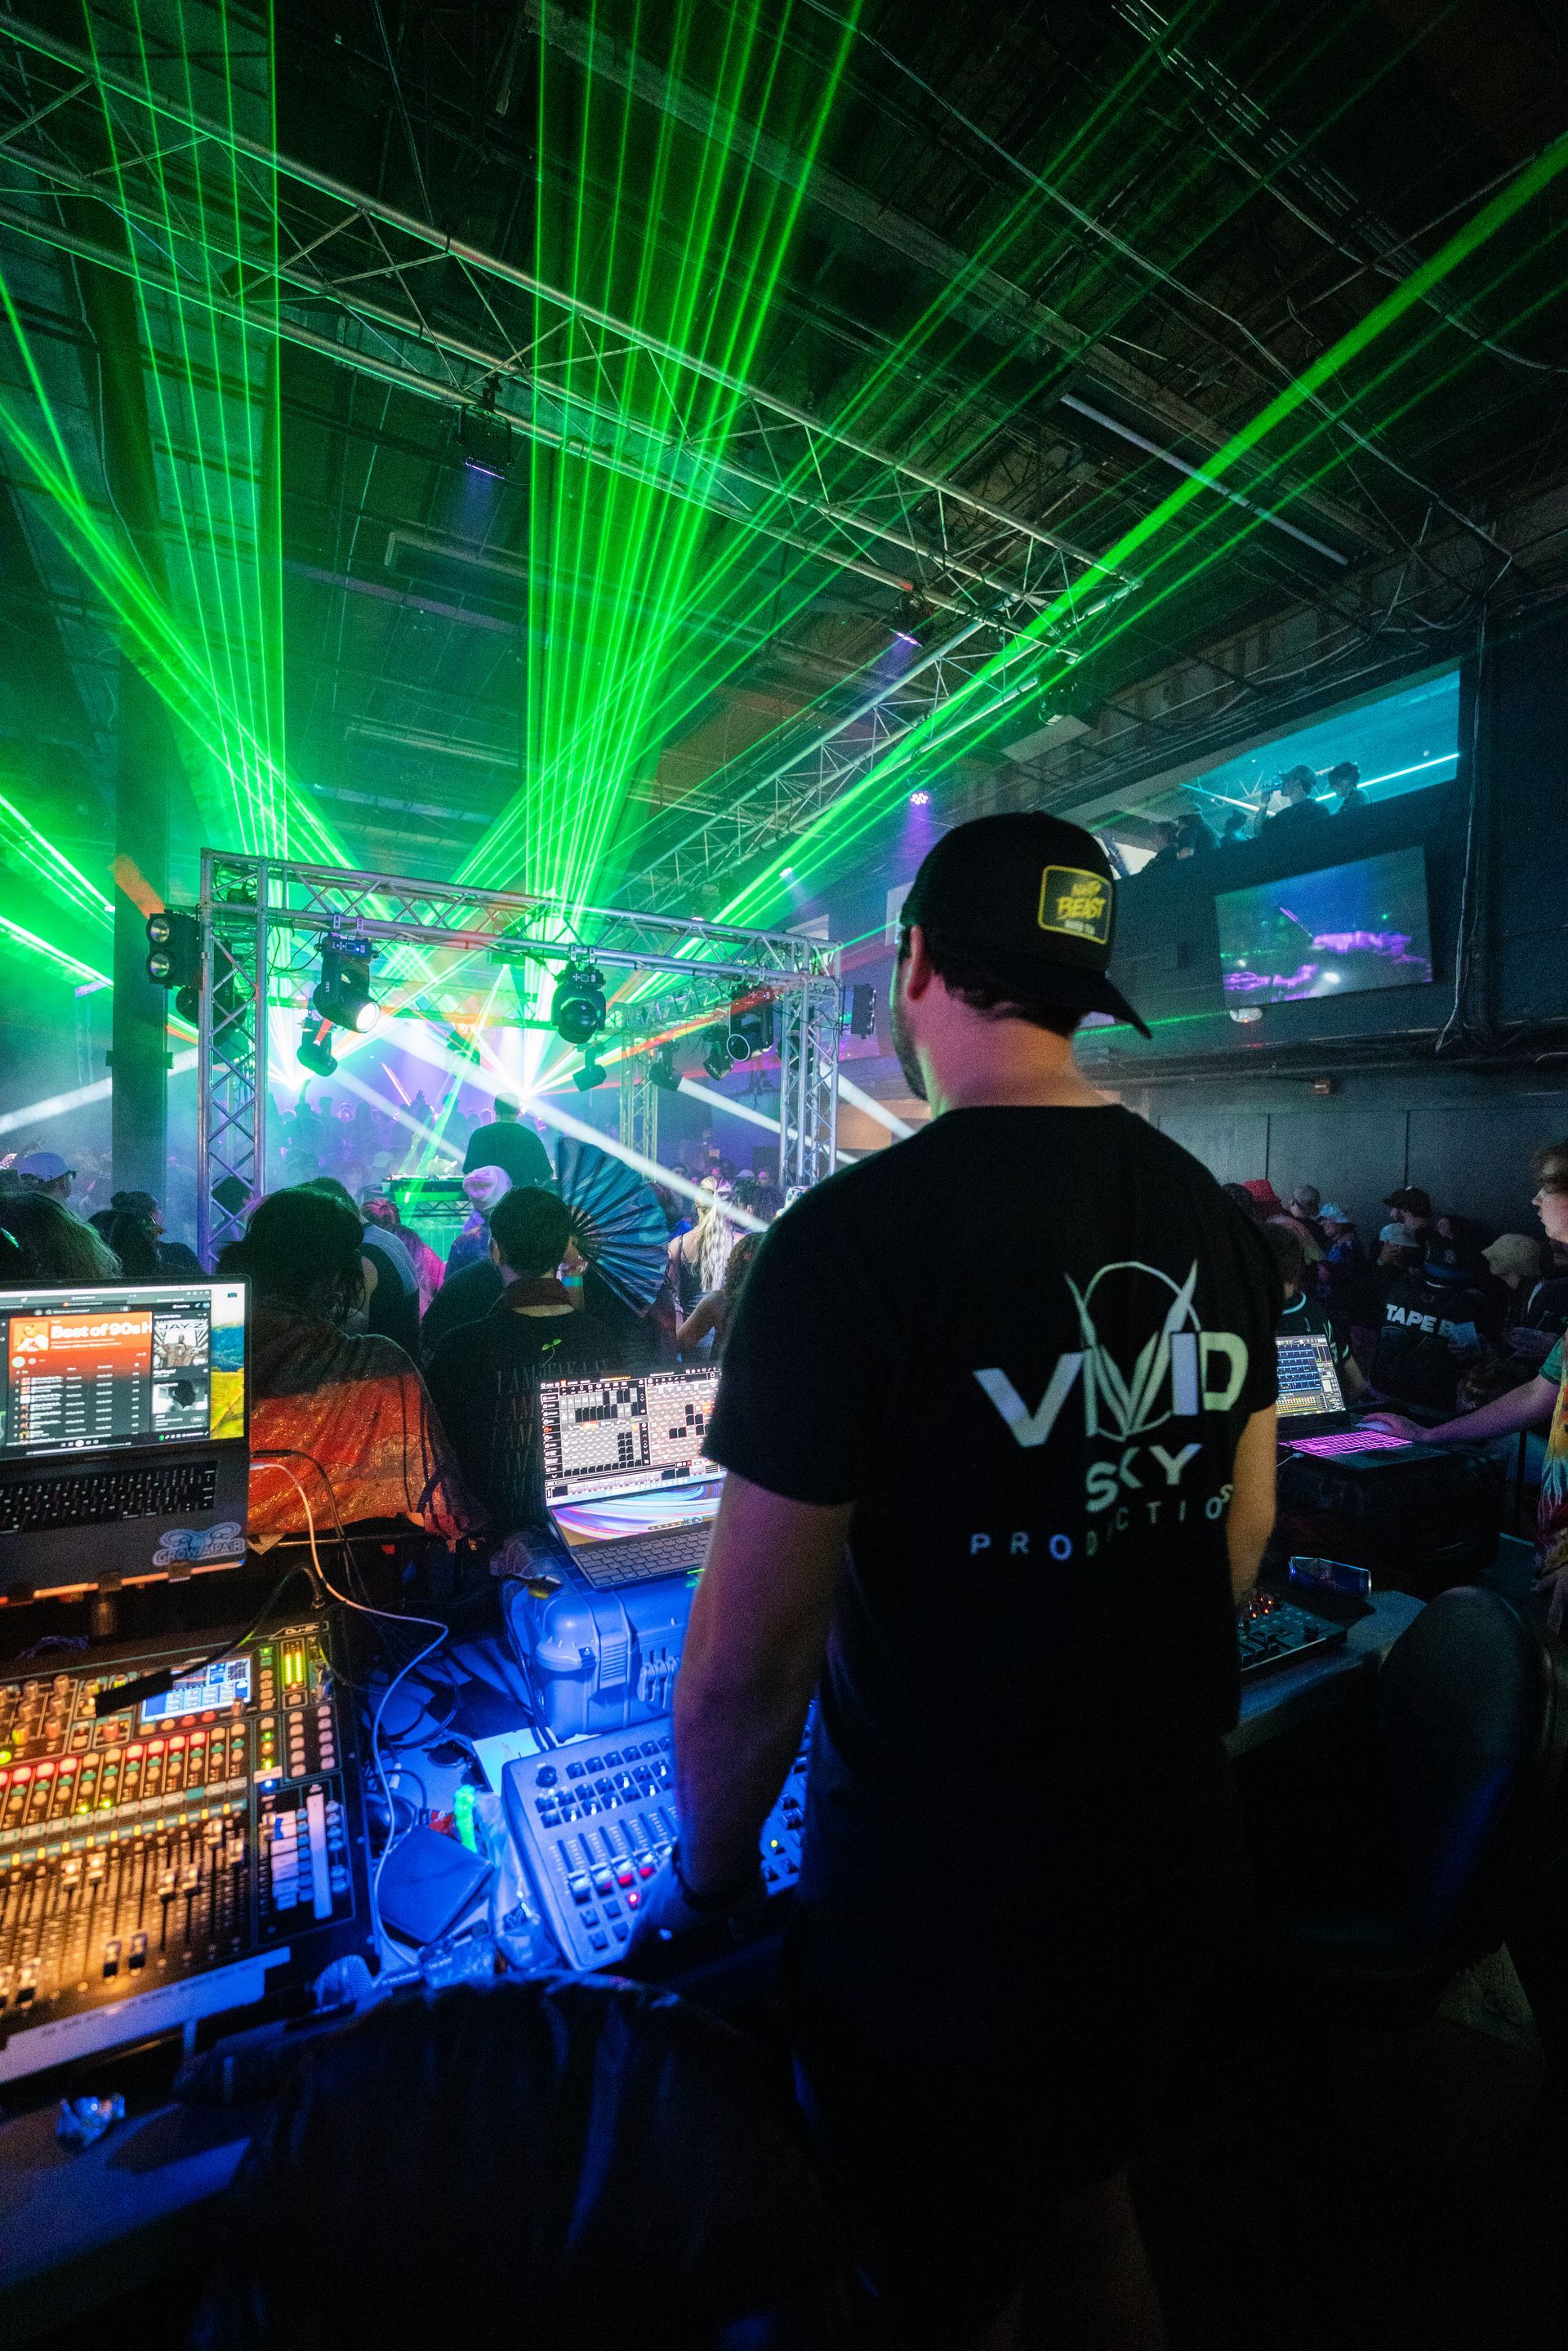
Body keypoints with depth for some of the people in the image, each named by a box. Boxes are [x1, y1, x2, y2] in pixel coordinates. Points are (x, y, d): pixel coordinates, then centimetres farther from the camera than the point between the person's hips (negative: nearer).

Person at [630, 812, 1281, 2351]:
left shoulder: (851, 1240, -27)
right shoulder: (1217, 1223, -6)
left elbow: (746, 1666, -23)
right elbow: (1243, 1531, 6)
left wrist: (705, 1876, -2)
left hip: (947, 1904, -5)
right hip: (1178, 1866, 6)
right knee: (1091, 2176, 34)